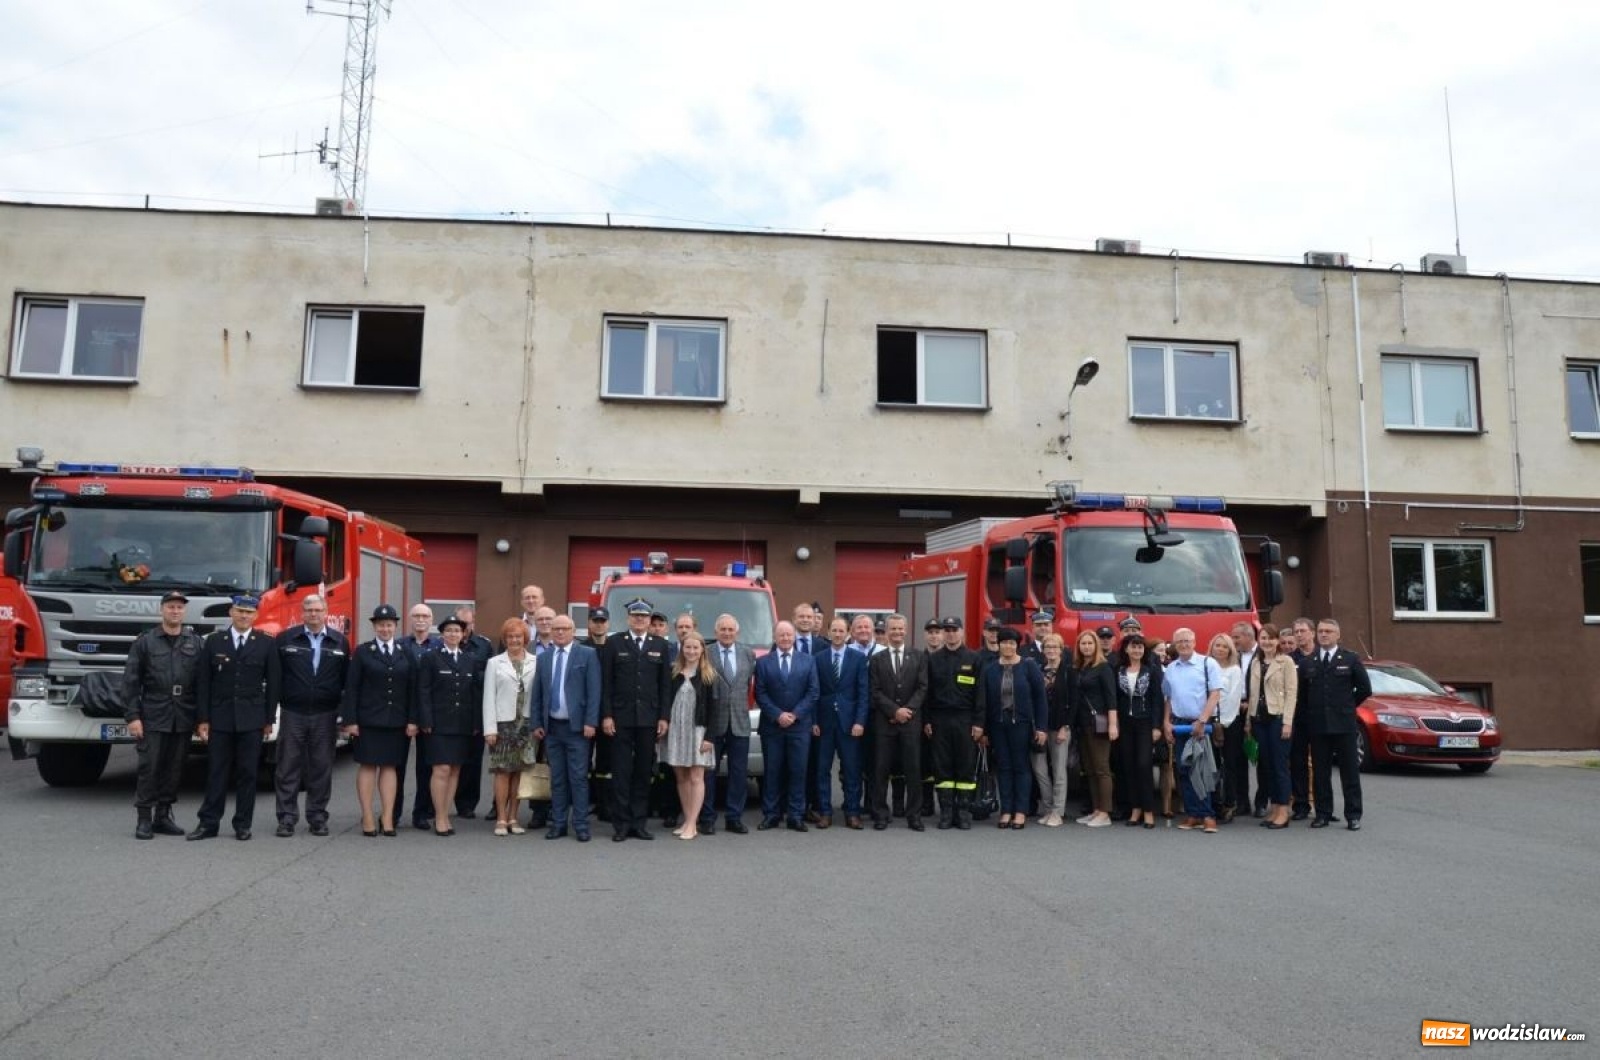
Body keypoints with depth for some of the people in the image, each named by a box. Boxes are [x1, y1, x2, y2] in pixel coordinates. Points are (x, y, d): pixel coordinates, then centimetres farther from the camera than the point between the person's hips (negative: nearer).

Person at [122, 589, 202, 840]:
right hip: (152, 717, -2)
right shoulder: (145, 641, 2)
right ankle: (144, 819, 8)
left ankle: (163, 816, 18)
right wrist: (132, 717, -7)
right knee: (149, 768, -1)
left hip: (183, 718, 2)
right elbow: (130, 681, 0)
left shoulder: (196, 642, 7)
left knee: (174, 769, 7)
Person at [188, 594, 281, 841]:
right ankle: (208, 823, 11)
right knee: (216, 772, 3)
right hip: (219, 718, 1)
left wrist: (269, 719, 0)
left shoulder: (266, 644, 3)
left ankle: (243, 824, 12)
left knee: (247, 773, 4)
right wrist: (202, 719, -1)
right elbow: (202, 682, 4)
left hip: (251, 719, 0)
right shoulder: (213, 642, 5)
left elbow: (273, 684, 4)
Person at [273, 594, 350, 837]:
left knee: (322, 769, 6)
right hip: (292, 714, -1)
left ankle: (317, 817, 14)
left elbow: (346, 679, 7)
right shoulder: (285, 639, 4)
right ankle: (287, 818, 9)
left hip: (325, 716, 1)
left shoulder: (340, 642, 7)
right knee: (288, 768, 2)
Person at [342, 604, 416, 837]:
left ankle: (387, 818, 9)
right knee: (368, 766, 2)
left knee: (390, 767, 6)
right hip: (368, 720, -2)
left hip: (396, 721, 2)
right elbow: (351, 688, -2)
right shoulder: (362, 652, 2)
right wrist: (350, 720, -9)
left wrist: (412, 720, 0)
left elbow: (413, 690, 6)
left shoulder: (406, 655, 8)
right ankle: (367, 818, 8)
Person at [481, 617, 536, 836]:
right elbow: (488, 697, 3)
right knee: (502, 771, -1)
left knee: (519, 772, 5)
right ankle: (501, 819, 7)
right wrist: (490, 728, -4)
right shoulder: (494, 663, 6)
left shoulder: (536, 663, 5)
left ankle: (513, 818, 14)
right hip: (503, 723, -1)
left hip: (526, 724, 1)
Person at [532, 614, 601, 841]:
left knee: (579, 777, -2)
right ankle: (558, 823, 16)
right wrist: (536, 724, 6)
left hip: (577, 726, -4)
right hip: (551, 727, 4)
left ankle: (581, 825, 5)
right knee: (557, 778, 9)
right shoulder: (543, 658, 12)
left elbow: (594, 690, -6)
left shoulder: (588, 654, -2)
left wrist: (591, 722, -12)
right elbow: (537, 694, 13)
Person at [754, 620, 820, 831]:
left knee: (798, 771, 1)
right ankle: (770, 815, 10)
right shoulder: (763, 662, 5)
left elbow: (813, 692, 2)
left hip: (800, 726, 0)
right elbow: (760, 694, 0)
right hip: (771, 726, 0)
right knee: (772, 772, 3)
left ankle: (796, 816, 7)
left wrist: (795, 714, -8)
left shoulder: (808, 661, 7)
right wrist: (778, 715, -11)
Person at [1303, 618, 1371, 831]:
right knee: (1320, 772, 5)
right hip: (1317, 725, 2)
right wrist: (1307, 715, 5)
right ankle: (1323, 813, 12)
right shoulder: (1308, 662, 7)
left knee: (1350, 771, 2)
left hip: (1344, 724, -2)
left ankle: (1353, 815, 8)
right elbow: (1302, 692, 13)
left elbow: (1365, 688, 6)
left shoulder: (1350, 659, 2)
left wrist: (1347, 707, 8)